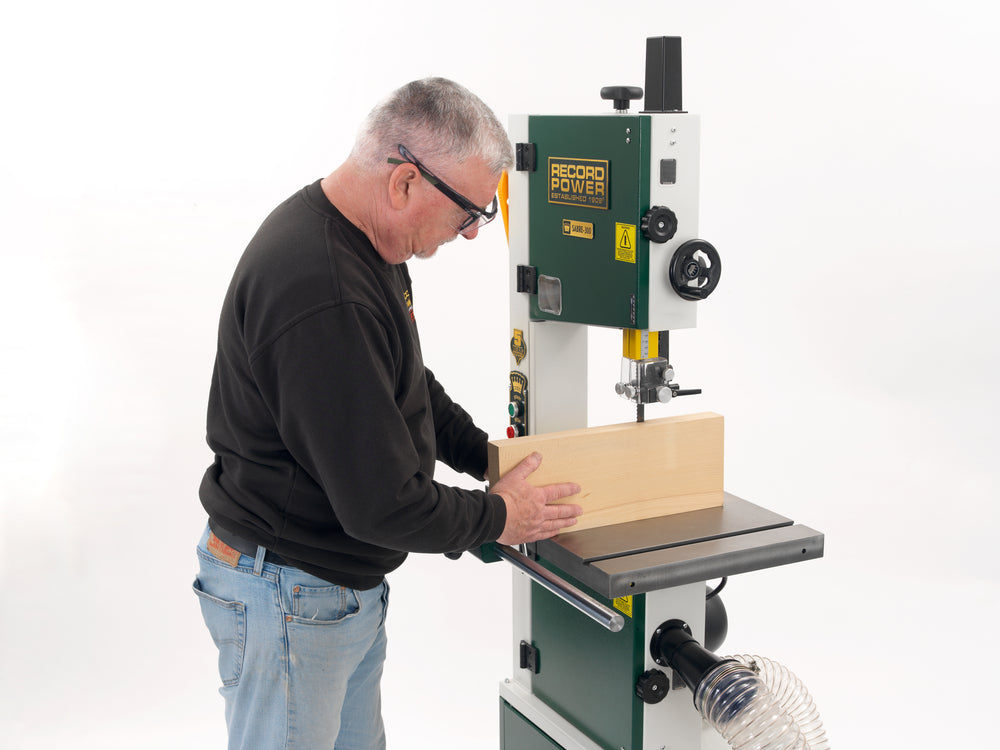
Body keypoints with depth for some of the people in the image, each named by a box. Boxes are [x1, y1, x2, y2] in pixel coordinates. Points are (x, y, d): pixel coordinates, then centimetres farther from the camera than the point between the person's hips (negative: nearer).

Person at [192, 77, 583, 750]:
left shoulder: (361, 238, 2)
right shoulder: (321, 299, -33)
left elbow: (404, 383, 19)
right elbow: (380, 501, -28)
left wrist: (488, 453, 11)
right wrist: (496, 517, -12)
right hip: (288, 595, -10)